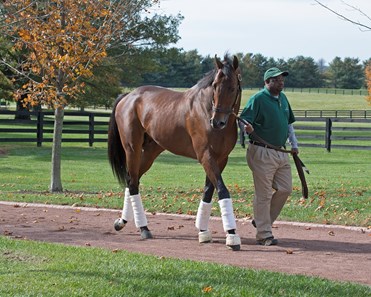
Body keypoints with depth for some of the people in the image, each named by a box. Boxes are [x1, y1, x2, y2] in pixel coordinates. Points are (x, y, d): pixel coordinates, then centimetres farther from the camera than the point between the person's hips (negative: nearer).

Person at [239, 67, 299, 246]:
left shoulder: (283, 98, 13)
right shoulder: (258, 99, -10)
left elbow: (289, 123, 24)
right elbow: (244, 120, -17)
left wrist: (294, 144, 19)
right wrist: (248, 128, -39)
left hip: (281, 153, 8)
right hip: (262, 152, -8)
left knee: (285, 189, 8)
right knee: (263, 194, -4)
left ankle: (261, 220, 24)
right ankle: (264, 235, 1)